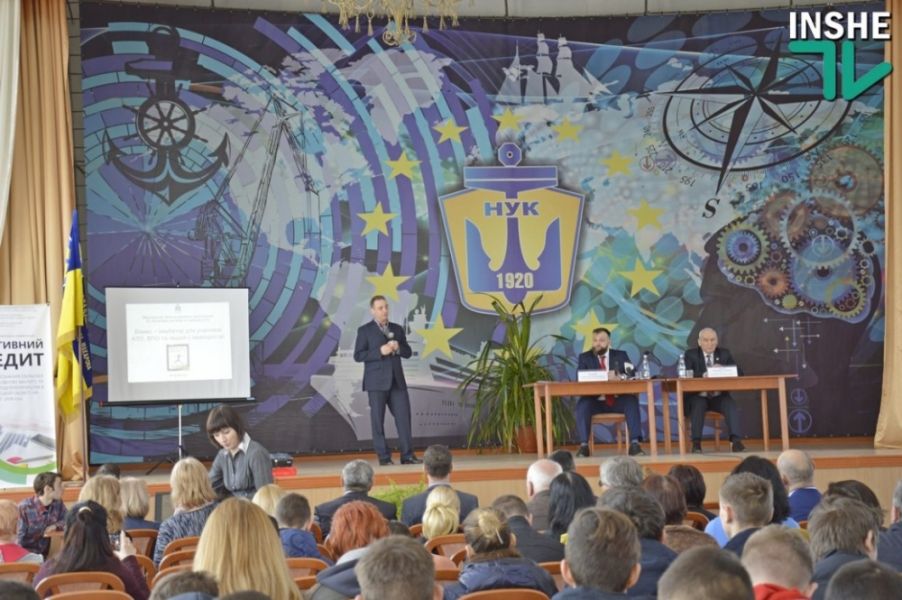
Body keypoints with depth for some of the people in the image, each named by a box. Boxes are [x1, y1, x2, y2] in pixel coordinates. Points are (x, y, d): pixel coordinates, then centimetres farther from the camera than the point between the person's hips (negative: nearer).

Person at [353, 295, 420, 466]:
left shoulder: (397, 329, 14)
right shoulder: (364, 330, 1)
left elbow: (408, 353, 14)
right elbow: (358, 356, -6)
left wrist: (398, 348, -8)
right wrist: (380, 352, -16)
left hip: (397, 380, 4)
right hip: (377, 382, -4)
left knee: (404, 416, -2)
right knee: (378, 420, -1)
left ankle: (407, 455, 0)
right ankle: (384, 457, 4)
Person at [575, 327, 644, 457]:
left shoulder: (620, 355, 11)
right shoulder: (584, 357, 9)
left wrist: (619, 375, -25)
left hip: (617, 400, 0)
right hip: (595, 401, 0)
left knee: (632, 400, -30)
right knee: (582, 404, -32)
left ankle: (634, 443, -32)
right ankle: (584, 445, -31)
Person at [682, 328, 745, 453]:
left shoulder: (724, 354, 10)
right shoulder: (690, 354, 2)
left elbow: (738, 373, 2)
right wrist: (702, 376, -31)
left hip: (719, 397, 2)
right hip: (698, 397, -2)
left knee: (730, 404, -29)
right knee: (698, 404, -35)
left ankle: (735, 441, -35)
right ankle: (696, 443, -33)